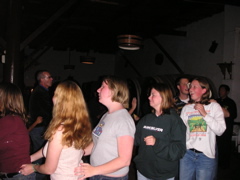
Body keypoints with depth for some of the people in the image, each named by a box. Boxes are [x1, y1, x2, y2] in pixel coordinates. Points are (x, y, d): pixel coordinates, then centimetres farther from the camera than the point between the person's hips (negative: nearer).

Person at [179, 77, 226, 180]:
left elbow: (220, 131, -8)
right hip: (187, 153, 3)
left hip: (206, 155, -2)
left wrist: (204, 114, -12)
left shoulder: (214, 106, 1)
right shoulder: (186, 108, 9)